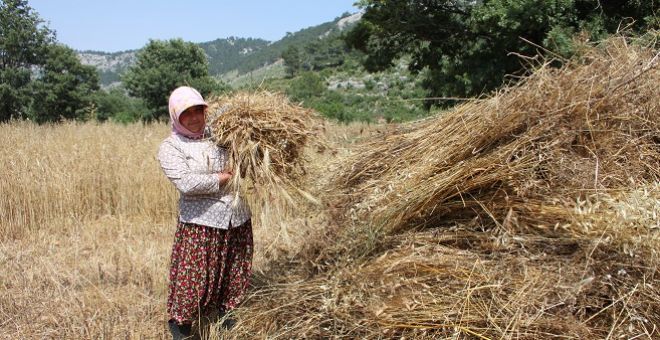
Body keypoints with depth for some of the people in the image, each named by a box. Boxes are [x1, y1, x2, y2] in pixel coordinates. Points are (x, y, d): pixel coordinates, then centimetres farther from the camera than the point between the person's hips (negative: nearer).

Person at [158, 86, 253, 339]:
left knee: (234, 272, 17)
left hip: (238, 218, 5)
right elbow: (187, 183, -21)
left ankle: (225, 312, 40)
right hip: (201, 221, -5)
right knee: (194, 275, 1)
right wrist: (225, 177, -14)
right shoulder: (170, 147, -7)